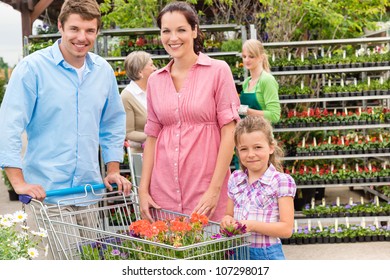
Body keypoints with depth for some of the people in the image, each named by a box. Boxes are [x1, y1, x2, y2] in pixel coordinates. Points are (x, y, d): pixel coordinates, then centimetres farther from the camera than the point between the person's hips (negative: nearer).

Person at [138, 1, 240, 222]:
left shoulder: (218, 71, -2)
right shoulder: (155, 81, 10)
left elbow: (229, 133, -6)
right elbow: (152, 137, 12)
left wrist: (215, 189, -12)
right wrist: (143, 190, 4)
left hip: (206, 193, -3)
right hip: (163, 193, 4)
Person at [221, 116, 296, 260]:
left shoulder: (282, 181, -10)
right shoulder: (235, 179, 6)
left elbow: (286, 228, -12)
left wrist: (253, 225, -23)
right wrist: (228, 221, -7)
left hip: (267, 254, -5)